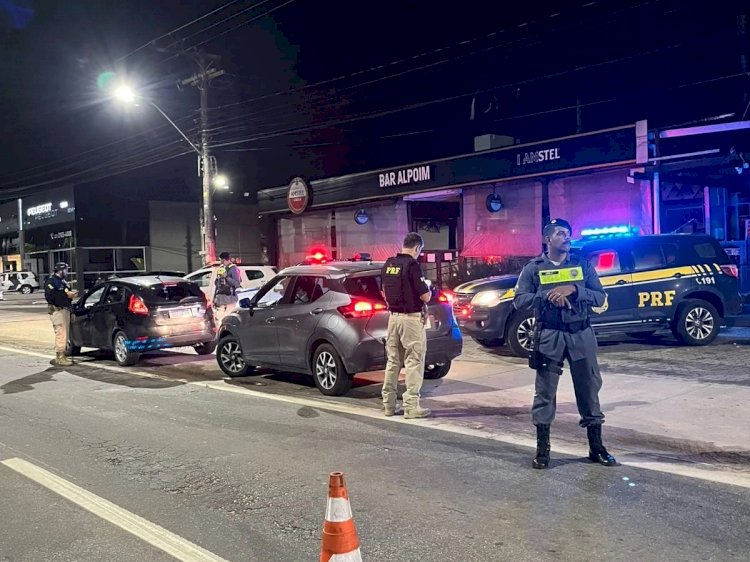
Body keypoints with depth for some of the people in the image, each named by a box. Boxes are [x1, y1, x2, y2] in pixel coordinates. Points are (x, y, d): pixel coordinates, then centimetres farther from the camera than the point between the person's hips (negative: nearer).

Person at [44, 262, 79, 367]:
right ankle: (59, 358, -9)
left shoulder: (63, 281, 19)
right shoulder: (51, 281, -11)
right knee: (61, 334, -11)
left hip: (65, 310, 10)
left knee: (65, 334, 15)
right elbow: (49, 296, -21)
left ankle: (64, 354, 25)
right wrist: (66, 294, -21)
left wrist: (72, 294, 4)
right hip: (57, 310, -10)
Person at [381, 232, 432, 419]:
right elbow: (425, 296, -14)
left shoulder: (388, 264, 7)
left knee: (392, 361, 13)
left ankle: (389, 404, 18)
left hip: (393, 316, 7)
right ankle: (411, 407, 0)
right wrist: (428, 291, 6)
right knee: (414, 362, -1)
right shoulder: (412, 265, -15)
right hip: (411, 318, -7)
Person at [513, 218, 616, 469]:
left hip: (581, 334, 2)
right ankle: (542, 449, 12)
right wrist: (547, 295, -17)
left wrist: (573, 290, -14)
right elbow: (519, 300, -3)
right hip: (549, 335, -2)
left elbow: (600, 298, 1)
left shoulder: (583, 265, 8)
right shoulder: (533, 268, 4)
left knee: (589, 389, 8)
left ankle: (596, 447, 21)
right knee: (545, 392, 2)